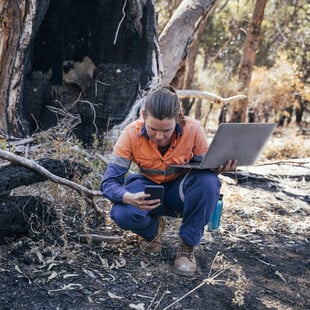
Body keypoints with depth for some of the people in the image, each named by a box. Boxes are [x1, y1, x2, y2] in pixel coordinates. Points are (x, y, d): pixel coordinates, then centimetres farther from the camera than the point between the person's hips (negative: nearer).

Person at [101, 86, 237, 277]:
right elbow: (109, 182, -24)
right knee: (123, 214, -33)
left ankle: (188, 246, -14)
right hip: (149, 189, 0)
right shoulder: (132, 135, -24)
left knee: (208, 181, -34)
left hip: (181, 192, 0)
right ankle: (153, 229, 5)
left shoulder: (193, 129, -23)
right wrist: (130, 198, -47)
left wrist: (218, 168, -35)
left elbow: (205, 168, -10)